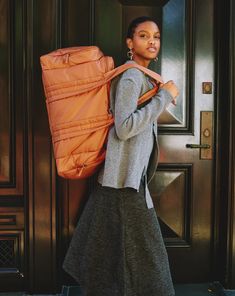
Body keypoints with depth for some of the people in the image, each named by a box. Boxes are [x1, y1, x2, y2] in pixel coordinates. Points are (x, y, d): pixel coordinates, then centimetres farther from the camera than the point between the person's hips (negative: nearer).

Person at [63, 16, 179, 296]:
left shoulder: (142, 77, 17)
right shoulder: (131, 76, -15)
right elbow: (124, 128, -25)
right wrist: (164, 96, -19)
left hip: (131, 176, 10)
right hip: (126, 180, -10)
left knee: (111, 253, 19)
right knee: (144, 255, 0)